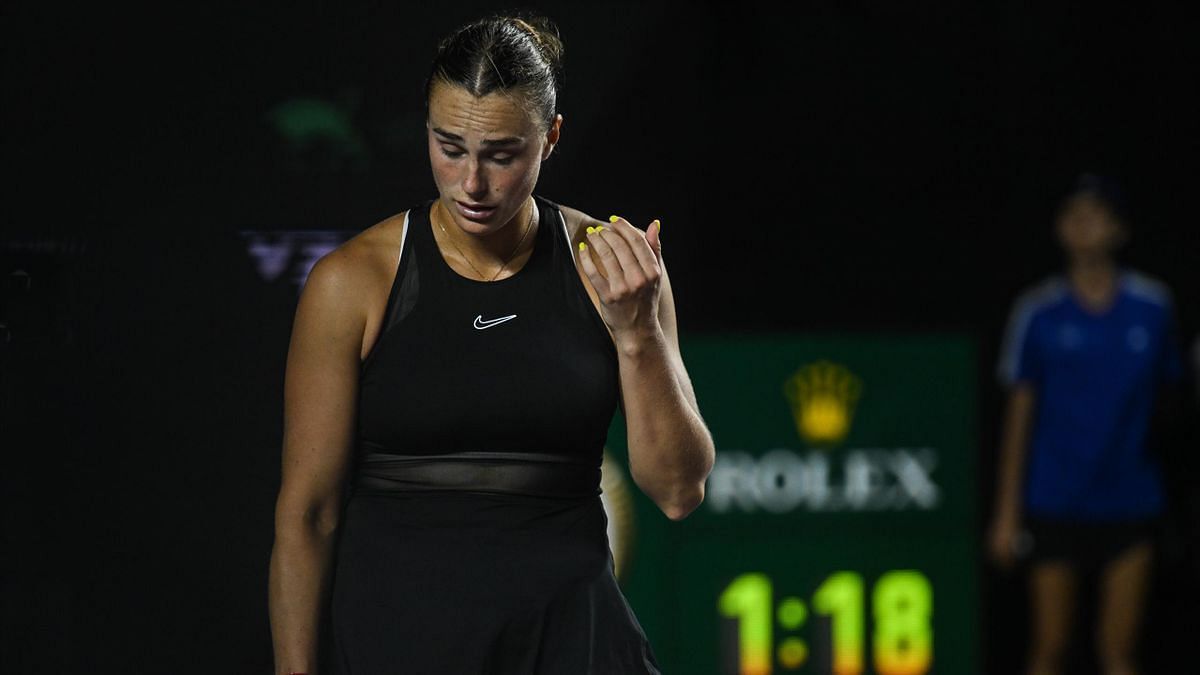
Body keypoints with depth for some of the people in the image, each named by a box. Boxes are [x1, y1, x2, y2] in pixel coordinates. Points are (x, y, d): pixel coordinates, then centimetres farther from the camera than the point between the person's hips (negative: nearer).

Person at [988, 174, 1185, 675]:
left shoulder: (1152, 307, 2)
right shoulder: (1038, 313, -1)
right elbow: (1019, 414, 3)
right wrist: (1007, 513, 1)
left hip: (1130, 501, 1)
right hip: (1054, 504, -1)